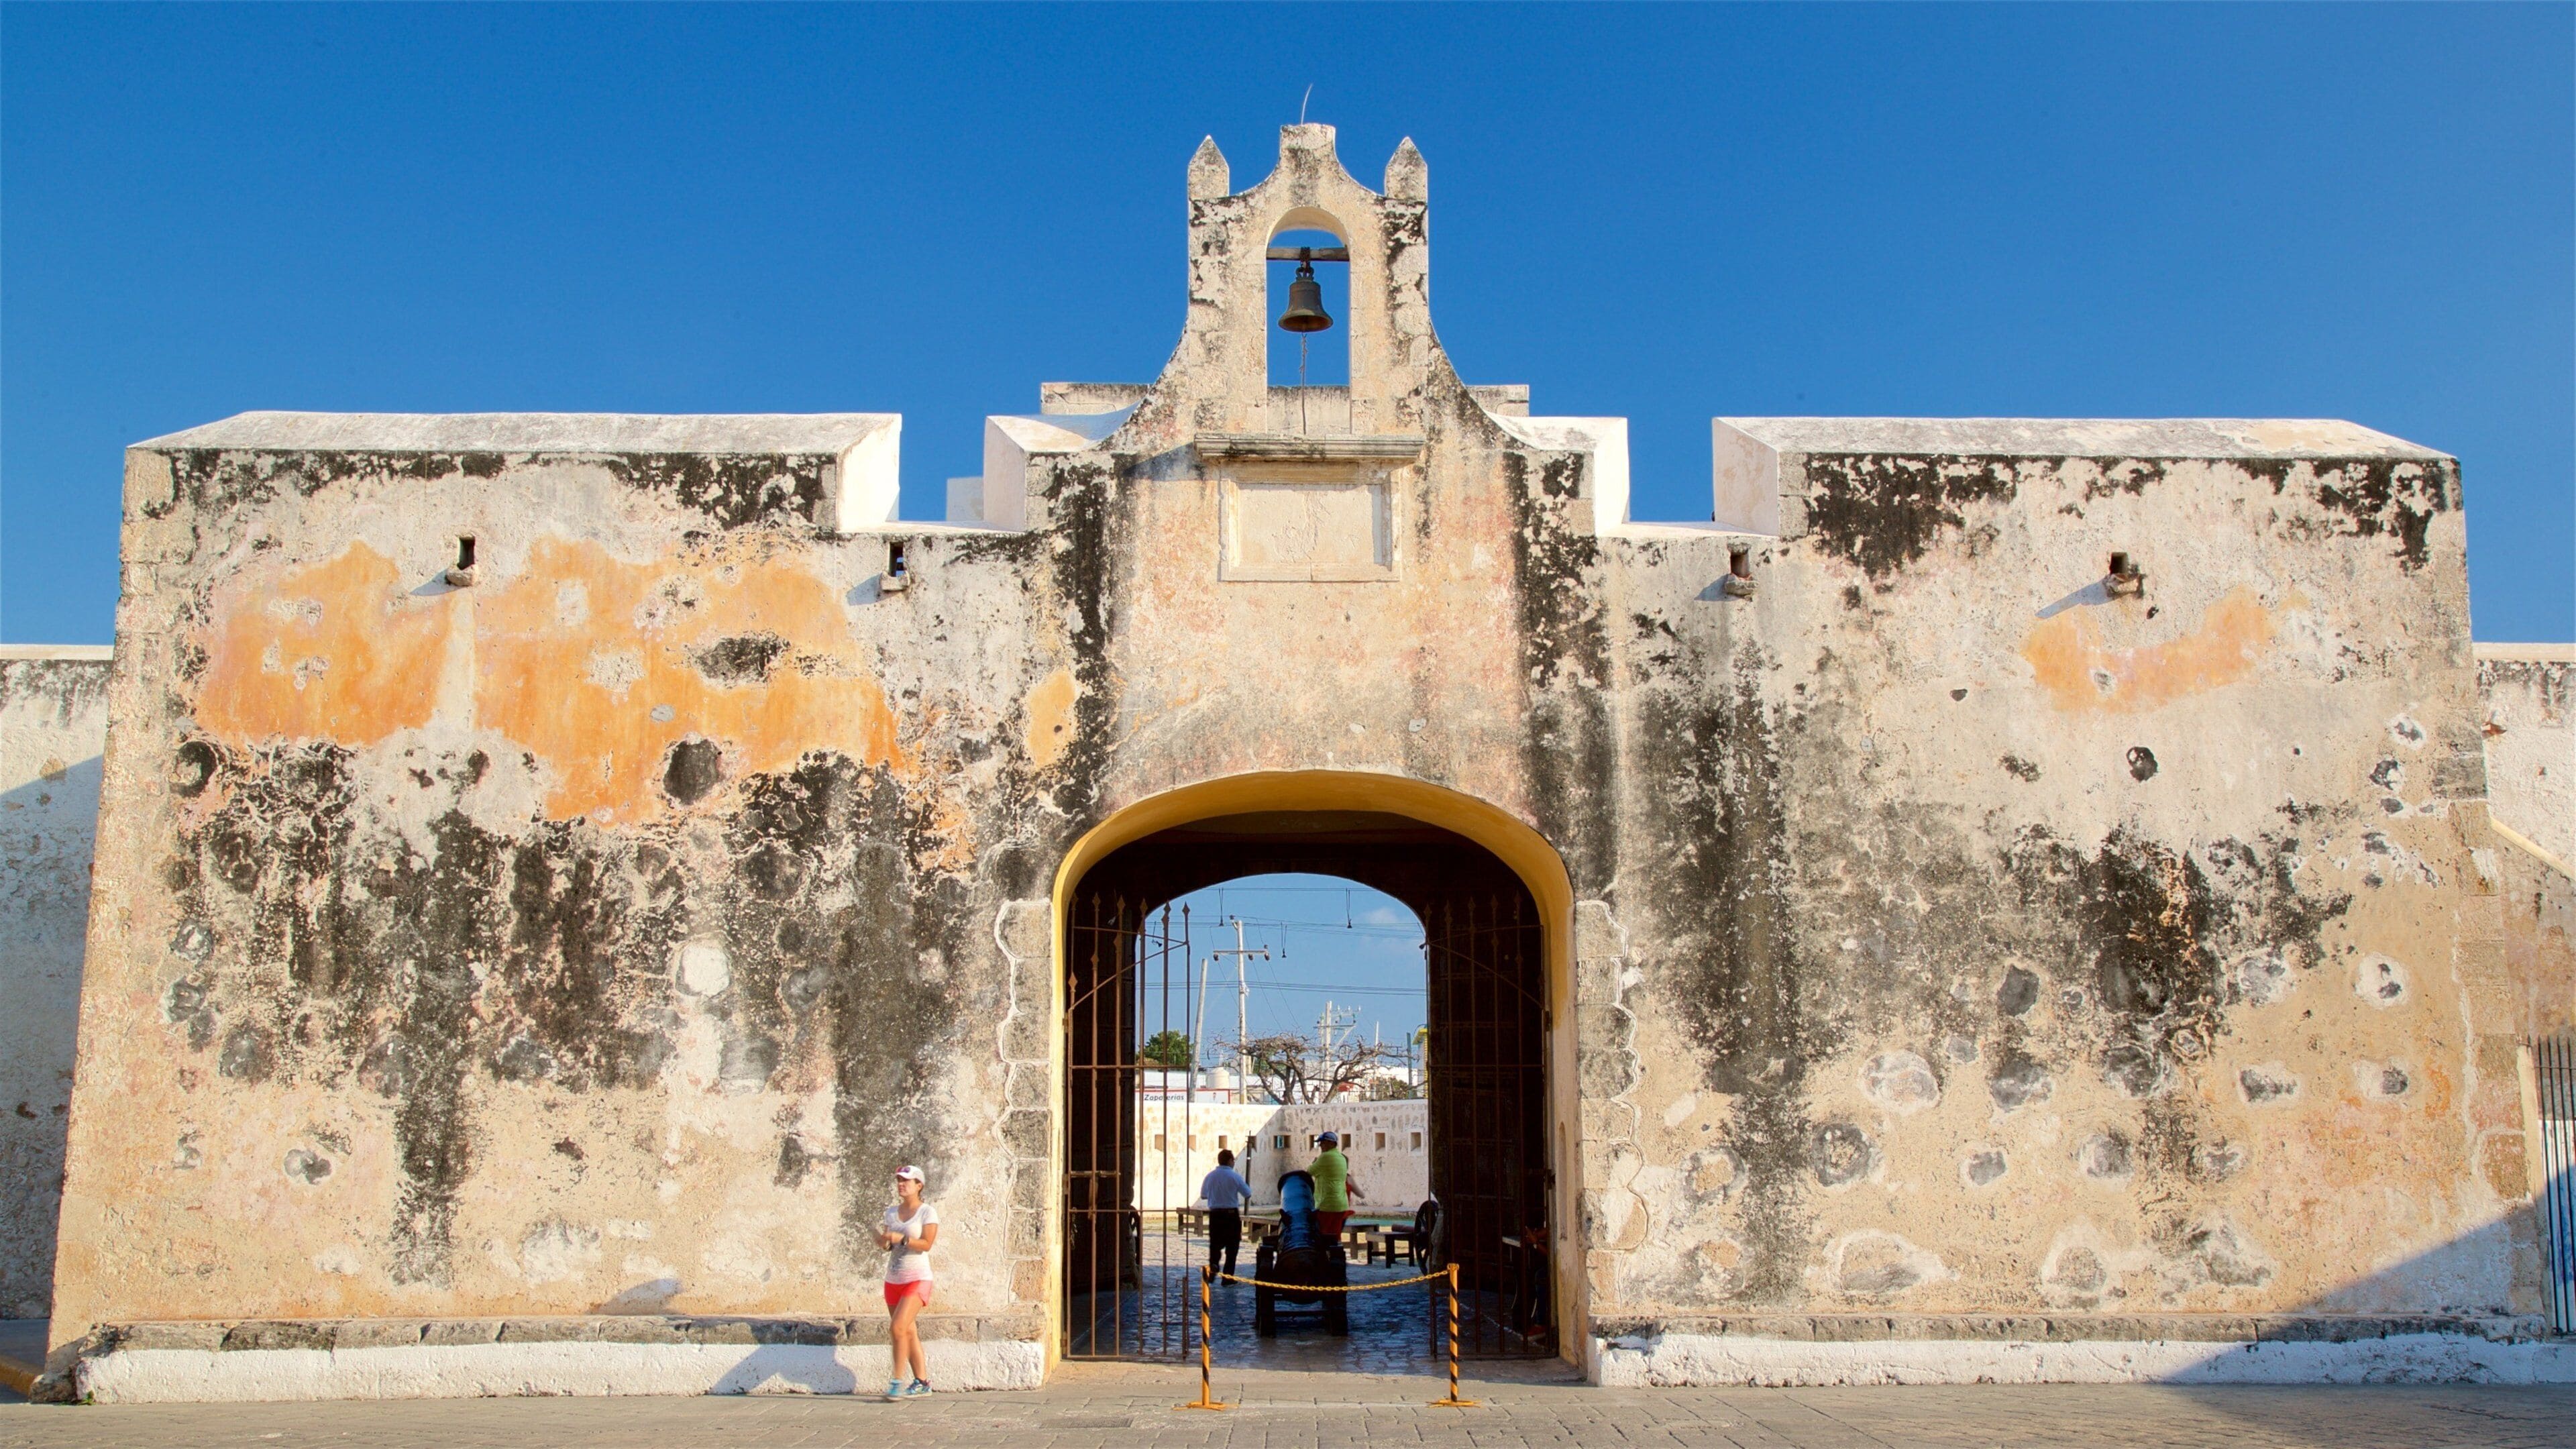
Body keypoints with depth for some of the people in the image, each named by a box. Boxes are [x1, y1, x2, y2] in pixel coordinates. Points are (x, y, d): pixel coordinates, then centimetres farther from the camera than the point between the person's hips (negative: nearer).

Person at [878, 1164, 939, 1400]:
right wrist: (883, 1241, -11)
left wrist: (901, 1239, -24)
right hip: (893, 1280, 6)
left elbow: (927, 1244, -15)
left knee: (899, 1328, -18)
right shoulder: (891, 1212, 12)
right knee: (909, 1333, 9)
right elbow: (887, 1245, 11)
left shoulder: (927, 1212, -5)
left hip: (917, 1279, -6)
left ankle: (897, 1382, -12)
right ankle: (922, 1382, 16)